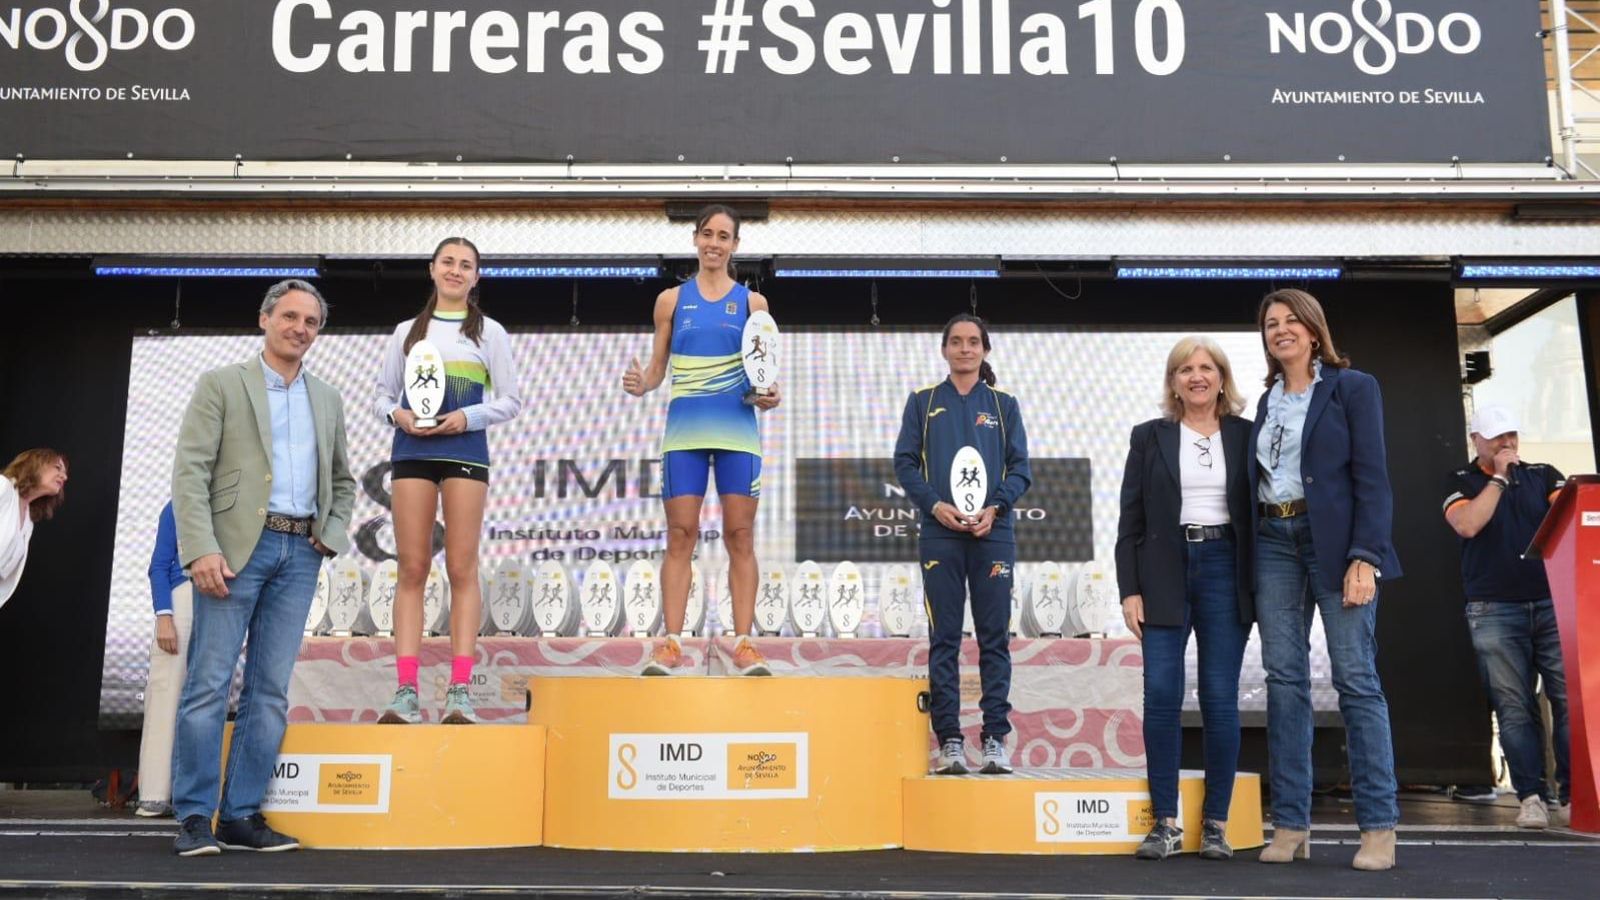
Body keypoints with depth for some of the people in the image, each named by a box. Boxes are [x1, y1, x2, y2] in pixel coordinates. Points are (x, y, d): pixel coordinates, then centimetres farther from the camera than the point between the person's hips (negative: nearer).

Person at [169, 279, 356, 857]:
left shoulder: (328, 400, 18)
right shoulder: (221, 384, 5)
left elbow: (342, 480, 24)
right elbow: (190, 470, -3)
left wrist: (332, 533, 5)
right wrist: (201, 548, -15)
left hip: (300, 554, 4)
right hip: (237, 546, -4)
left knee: (270, 689, 3)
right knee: (209, 683, -5)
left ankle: (241, 815, 8)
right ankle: (194, 817, 3)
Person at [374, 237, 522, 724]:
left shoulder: (489, 332, 10)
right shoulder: (407, 331, 16)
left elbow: (511, 400, 6)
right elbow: (382, 393, 17)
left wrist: (468, 417, -11)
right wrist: (396, 414, -6)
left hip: (465, 450, -2)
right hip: (412, 451, 2)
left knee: (462, 568, -6)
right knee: (412, 568, -3)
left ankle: (459, 691, -8)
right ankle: (406, 690, -6)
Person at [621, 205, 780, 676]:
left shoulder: (752, 302, 9)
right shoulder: (671, 299, 10)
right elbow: (659, 366, 12)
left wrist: (769, 395, -11)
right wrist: (641, 384, -10)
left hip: (737, 429, 0)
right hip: (685, 427, 0)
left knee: (740, 536, 0)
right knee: (680, 535, -1)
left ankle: (744, 645, 4)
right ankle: (670, 645, 2)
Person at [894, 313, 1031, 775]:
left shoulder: (1003, 404, 11)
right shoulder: (923, 402, 10)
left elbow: (1021, 468, 6)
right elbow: (905, 462, 4)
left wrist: (994, 507, -11)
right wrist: (936, 505, -12)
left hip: (993, 532, 1)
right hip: (940, 533, 0)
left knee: (995, 637, 1)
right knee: (944, 638, 1)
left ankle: (996, 738, 5)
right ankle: (949, 740, 5)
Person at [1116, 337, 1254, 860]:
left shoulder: (1245, 437, 8)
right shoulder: (1149, 437, 7)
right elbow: (1131, 521, 5)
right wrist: (1130, 590, -3)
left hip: (1225, 572, 0)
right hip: (1165, 575, 0)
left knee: (1221, 699, 0)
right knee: (1161, 696, -5)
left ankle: (1216, 823, 10)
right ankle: (1166, 823, 3)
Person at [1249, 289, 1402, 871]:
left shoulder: (1352, 387, 2)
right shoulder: (1267, 401, 17)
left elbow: (1372, 478, -6)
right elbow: (1257, 479, 13)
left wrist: (1365, 557, -16)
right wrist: (1250, 563, 5)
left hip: (1335, 541, -5)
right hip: (1274, 543, 5)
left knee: (1356, 679, -5)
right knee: (1284, 680, 2)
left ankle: (1379, 828, 1)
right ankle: (1291, 826, 5)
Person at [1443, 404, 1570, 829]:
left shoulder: (1543, 474, 16)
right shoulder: (1461, 482, 9)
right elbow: (1467, 524, -10)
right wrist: (1499, 477, -5)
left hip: (1553, 604, 2)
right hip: (1495, 611, -2)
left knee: (1571, 698, -6)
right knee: (1515, 708, -3)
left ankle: (1571, 795, 0)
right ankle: (1531, 797, 2)